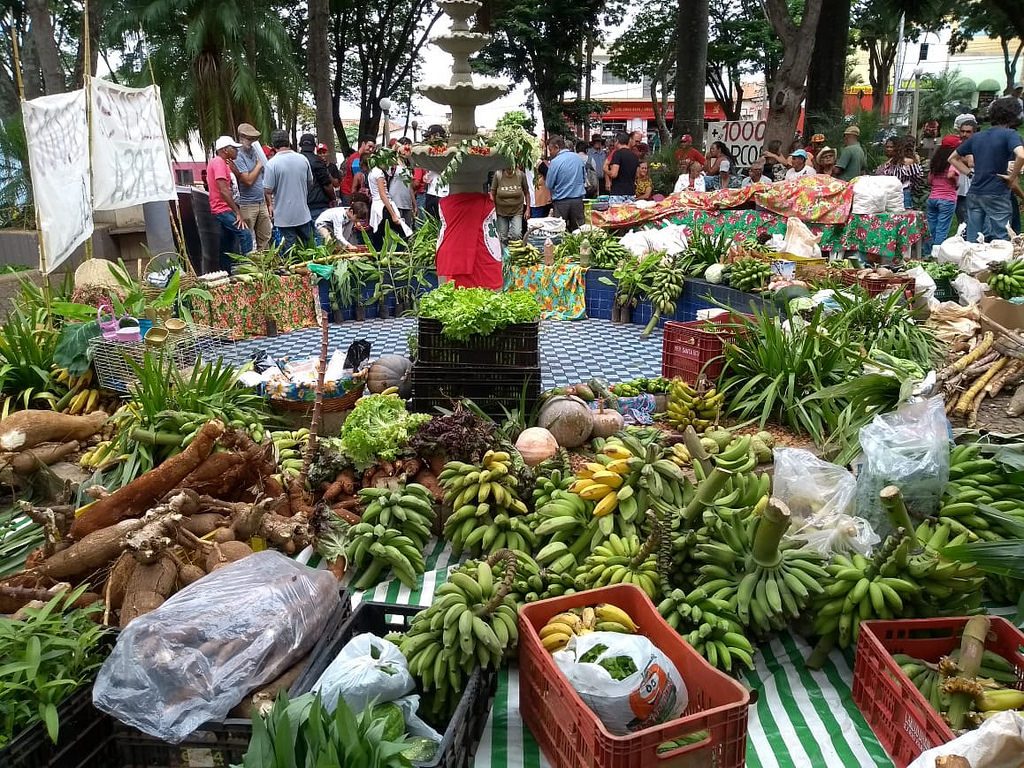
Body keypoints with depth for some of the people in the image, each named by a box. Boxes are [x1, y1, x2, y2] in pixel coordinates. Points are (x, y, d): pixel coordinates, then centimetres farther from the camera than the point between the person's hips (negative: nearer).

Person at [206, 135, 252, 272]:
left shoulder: (219, 162, 17)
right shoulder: (219, 163, -16)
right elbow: (224, 191, -23)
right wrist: (238, 213, -23)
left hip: (224, 209, 11)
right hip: (223, 209, -11)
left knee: (227, 245, 13)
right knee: (245, 233, -21)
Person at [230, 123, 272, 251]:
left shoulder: (256, 153, 12)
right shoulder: (238, 157, -8)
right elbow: (248, 180, -18)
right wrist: (259, 164, -6)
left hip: (262, 203, 7)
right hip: (248, 205, -7)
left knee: (265, 238, 8)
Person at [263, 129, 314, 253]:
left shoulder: (272, 163, -14)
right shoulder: (303, 159, -1)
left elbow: (268, 190, -15)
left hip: (284, 216, -4)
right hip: (303, 214, 4)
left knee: (289, 249, 3)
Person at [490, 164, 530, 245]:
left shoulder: (521, 175, -6)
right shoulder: (498, 175, -8)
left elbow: (526, 193, 5)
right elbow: (492, 194, -2)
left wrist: (528, 209, 4)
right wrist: (493, 210, -6)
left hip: (517, 211, 0)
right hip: (501, 211, 0)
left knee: (517, 234, -14)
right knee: (503, 237, 6)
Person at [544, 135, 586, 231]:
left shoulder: (555, 162, -12)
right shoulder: (578, 157, 6)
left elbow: (549, 185, -6)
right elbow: (584, 179, 15)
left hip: (561, 202, -5)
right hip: (578, 200, 5)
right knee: (578, 230, 9)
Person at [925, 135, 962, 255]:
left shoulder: (935, 161, 11)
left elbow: (929, 180, 13)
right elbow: (950, 174, -23)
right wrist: (956, 182, -6)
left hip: (932, 198, 6)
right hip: (947, 199, -6)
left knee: (932, 232, 11)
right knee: (942, 232, -3)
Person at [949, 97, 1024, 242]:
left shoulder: (976, 137, 12)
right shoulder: (1009, 134, -7)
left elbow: (952, 158, 21)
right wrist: (1012, 177, -11)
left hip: (974, 194, 6)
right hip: (996, 195, -6)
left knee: (972, 240, 7)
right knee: (1000, 241, -1)